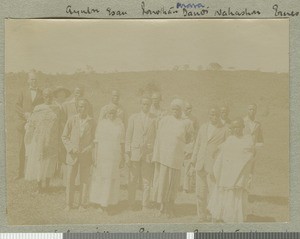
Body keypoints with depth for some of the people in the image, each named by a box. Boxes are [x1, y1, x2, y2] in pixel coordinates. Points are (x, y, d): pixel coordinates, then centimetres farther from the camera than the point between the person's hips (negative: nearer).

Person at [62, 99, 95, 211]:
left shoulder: (91, 122, -1)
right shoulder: (72, 120, -2)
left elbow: (94, 139, 7)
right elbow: (64, 137, 4)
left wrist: (88, 149, -8)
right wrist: (71, 148, -7)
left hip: (86, 155, 0)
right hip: (72, 154, 0)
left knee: (84, 180, 5)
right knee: (70, 180, 3)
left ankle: (82, 204, 17)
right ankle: (69, 203, 17)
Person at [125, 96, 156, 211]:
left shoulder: (154, 119, 6)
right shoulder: (133, 118, 8)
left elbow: (156, 137, 7)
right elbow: (128, 136, 6)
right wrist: (127, 154, 0)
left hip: (148, 153, 0)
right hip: (135, 152, 0)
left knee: (147, 182, 1)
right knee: (133, 181, 2)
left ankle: (145, 206, 10)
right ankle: (131, 204, 15)